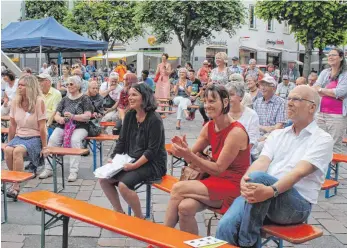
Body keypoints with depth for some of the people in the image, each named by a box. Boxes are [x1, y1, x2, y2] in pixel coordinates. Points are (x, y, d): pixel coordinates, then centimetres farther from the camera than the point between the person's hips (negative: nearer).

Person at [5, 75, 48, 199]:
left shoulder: (38, 101, -12)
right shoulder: (15, 101, 2)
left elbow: (42, 127, -12)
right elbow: (12, 126, 9)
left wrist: (44, 147, -10)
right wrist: (9, 143, 12)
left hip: (35, 138, -4)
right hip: (19, 136, 5)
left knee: (17, 151, -31)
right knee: (7, 150, -26)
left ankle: (16, 186, -21)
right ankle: (15, 181, -8)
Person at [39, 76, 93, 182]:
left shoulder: (84, 99, 5)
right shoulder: (65, 99, 18)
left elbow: (88, 116, -7)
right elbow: (56, 115, 14)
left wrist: (73, 117, -22)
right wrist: (59, 119, -11)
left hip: (79, 127, -4)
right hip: (63, 126, 4)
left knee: (75, 140, -35)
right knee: (52, 139, -25)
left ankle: (73, 171, -33)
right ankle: (48, 169, -21)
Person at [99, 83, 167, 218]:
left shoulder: (154, 120, -17)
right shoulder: (130, 116, 5)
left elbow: (152, 150, -20)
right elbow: (122, 141, 8)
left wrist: (134, 165, -25)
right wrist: (113, 159, -4)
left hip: (152, 164, -8)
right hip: (131, 160, 8)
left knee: (123, 184, -28)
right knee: (103, 178, -4)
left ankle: (139, 218, -5)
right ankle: (119, 212, 11)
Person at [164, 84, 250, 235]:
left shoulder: (236, 132, -16)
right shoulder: (209, 127, 6)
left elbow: (218, 169, -16)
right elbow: (193, 155, 8)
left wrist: (188, 155, -23)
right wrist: (183, 150, -16)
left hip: (233, 187, -6)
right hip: (215, 183, 6)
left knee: (178, 188, -19)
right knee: (185, 207, -25)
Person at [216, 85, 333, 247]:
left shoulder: (322, 139, 2)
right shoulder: (277, 135, 19)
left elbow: (299, 172, -15)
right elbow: (262, 162, 2)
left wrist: (271, 191, -33)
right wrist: (246, 178, -22)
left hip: (297, 204, -4)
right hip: (264, 195, 4)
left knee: (258, 177, -34)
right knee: (226, 226, -26)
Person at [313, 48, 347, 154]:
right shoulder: (324, 73, 14)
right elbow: (314, 89, 2)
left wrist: (321, 90, -3)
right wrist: (332, 93, -9)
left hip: (337, 116, -5)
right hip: (320, 113, 5)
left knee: (335, 146, -4)